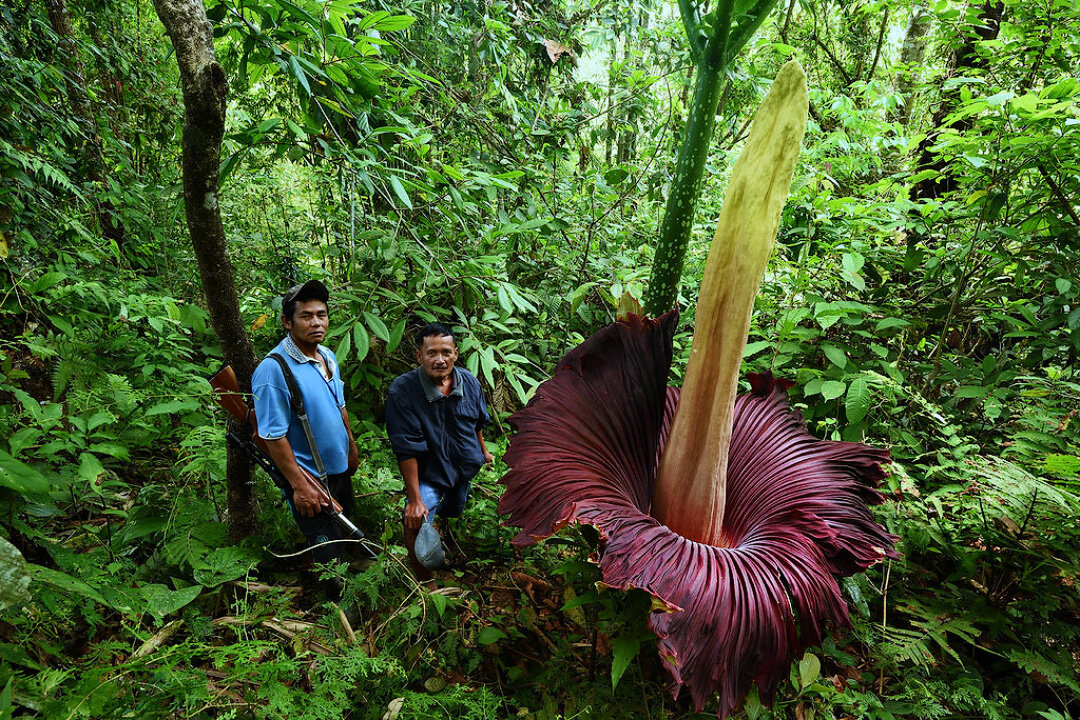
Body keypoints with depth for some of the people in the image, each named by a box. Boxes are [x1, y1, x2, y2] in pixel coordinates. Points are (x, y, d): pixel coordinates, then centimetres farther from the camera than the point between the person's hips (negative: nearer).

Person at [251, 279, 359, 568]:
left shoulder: (328, 356, 0)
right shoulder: (273, 369, -26)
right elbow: (274, 437, -24)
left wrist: (351, 446, 16)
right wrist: (300, 486, -23)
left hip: (340, 469, 8)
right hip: (309, 479, -8)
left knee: (346, 531, 27)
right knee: (328, 556, 5)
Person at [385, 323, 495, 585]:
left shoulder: (469, 382, -11)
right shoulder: (403, 390, -27)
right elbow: (407, 448, -26)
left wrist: (483, 451, 24)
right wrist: (414, 498, -25)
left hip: (466, 465, 5)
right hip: (428, 470, -5)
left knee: (454, 511, 26)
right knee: (416, 523, -25)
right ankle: (427, 584, -1)